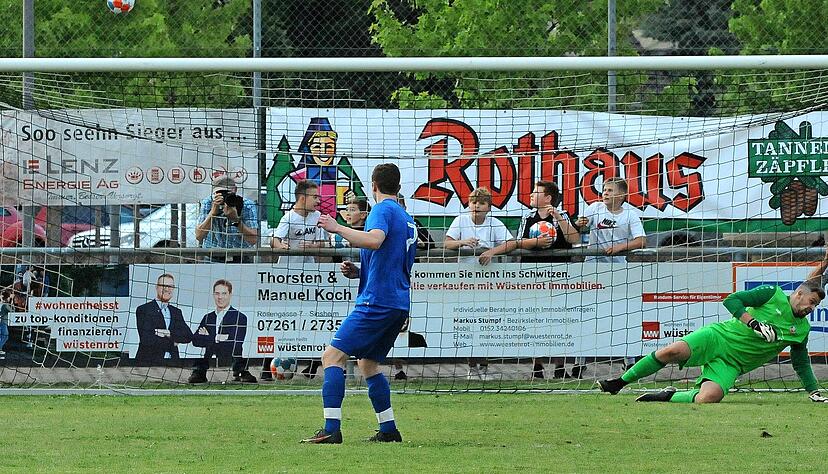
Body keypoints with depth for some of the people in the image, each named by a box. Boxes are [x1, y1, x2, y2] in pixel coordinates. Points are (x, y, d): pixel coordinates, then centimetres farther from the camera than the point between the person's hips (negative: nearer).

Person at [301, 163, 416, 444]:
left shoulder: (383, 210, -7)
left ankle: (331, 430, -21)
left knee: (332, 357, -11)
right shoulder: (406, 218, 22)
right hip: (399, 305, 9)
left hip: (378, 302, -9)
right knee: (367, 363, 22)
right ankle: (389, 430, 18)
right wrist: (359, 272, 19)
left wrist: (337, 229, -22)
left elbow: (375, 240, -29)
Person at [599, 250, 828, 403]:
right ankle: (620, 383, -12)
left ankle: (668, 396, -4)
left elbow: (802, 364, 23)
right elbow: (731, 300, -6)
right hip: (718, 337, -3)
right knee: (671, 352, -28)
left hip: (731, 364, 3)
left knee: (709, 397, -29)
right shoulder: (773, 294, 1)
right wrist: (754, 323, -17)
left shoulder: (801, 330, 13)